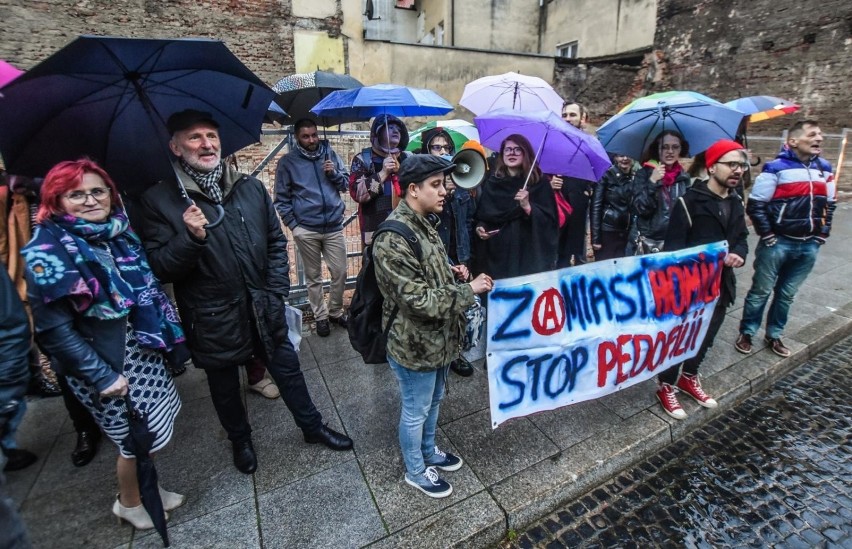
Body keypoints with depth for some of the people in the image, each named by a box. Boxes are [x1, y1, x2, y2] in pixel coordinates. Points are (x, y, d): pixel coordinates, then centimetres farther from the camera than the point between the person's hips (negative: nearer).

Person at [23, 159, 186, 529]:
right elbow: (55, 328, -18)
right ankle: (128, 502, 37)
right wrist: (101, 375, -18)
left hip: (143, 350, 6)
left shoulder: (119, 232, 2)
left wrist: (168, 334, 9)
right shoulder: (48, 252, -16)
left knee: (149, 432, 18)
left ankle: (145, 486, 43)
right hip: (107, 364, -6)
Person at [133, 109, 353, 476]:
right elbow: (159, 269, -11)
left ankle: (312, 427, 41)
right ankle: (240, 441, 48)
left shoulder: (251, 188, 1)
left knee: (288, 371, 17)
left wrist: (277, 292, -2)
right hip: (213, 321, -2)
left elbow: (276, 242, 5)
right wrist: (192, 238, -29)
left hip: (263, 310, 2)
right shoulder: (158, 201, -8)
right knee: (225, 388, 20)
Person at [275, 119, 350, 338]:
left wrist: (334, 173, -8)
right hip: (306, 230, -2)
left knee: (340, 273, 7)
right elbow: (281, 198, 2)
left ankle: (335, 311, 28)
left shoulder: (330, 153, 7)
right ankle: (321, 316, 24)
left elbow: (346, 184, 11)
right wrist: (293, 225, -3)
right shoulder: (287, 162, 0)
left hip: (334, 226, 2)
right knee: (313, 277, 9)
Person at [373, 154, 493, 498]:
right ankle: (415, 472, 40)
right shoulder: (394, 238, -27)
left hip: (437, 338, 9)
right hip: (415, 345, -9)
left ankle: (428, 452, 52)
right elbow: (419, 300, -28)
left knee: (434, 401, 27)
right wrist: (469, 290, -21)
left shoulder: (424, 223, 5)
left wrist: (452, 272, 0)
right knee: (416, 411, 14)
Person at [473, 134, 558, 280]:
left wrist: (527, 206, -19)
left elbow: (549, 221, -5)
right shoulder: (492, 183, 8)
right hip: (498, 254, 2)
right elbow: (481, 216, 12)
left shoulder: (539, 183, 1)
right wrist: (479, 228, -9)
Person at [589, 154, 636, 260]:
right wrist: (595, 237, -13)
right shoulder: (606, 175, -4)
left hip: (627, 234, 4)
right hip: (606, 232, -4)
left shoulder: (637, 177, 6)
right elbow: (596, 206, -8)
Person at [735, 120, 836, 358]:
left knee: (787, 294, 14)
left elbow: (830, 205, 18)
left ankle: (774, 335, 29)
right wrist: (767, 236, -12)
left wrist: (821, 236, 10)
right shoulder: (776, 168, -9)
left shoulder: (825, 169, 10)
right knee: (761, 291, 5)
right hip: (778, 244, -5)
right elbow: (755, 205, -11)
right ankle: (746, 333, 19)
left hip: (809, 246, 5)